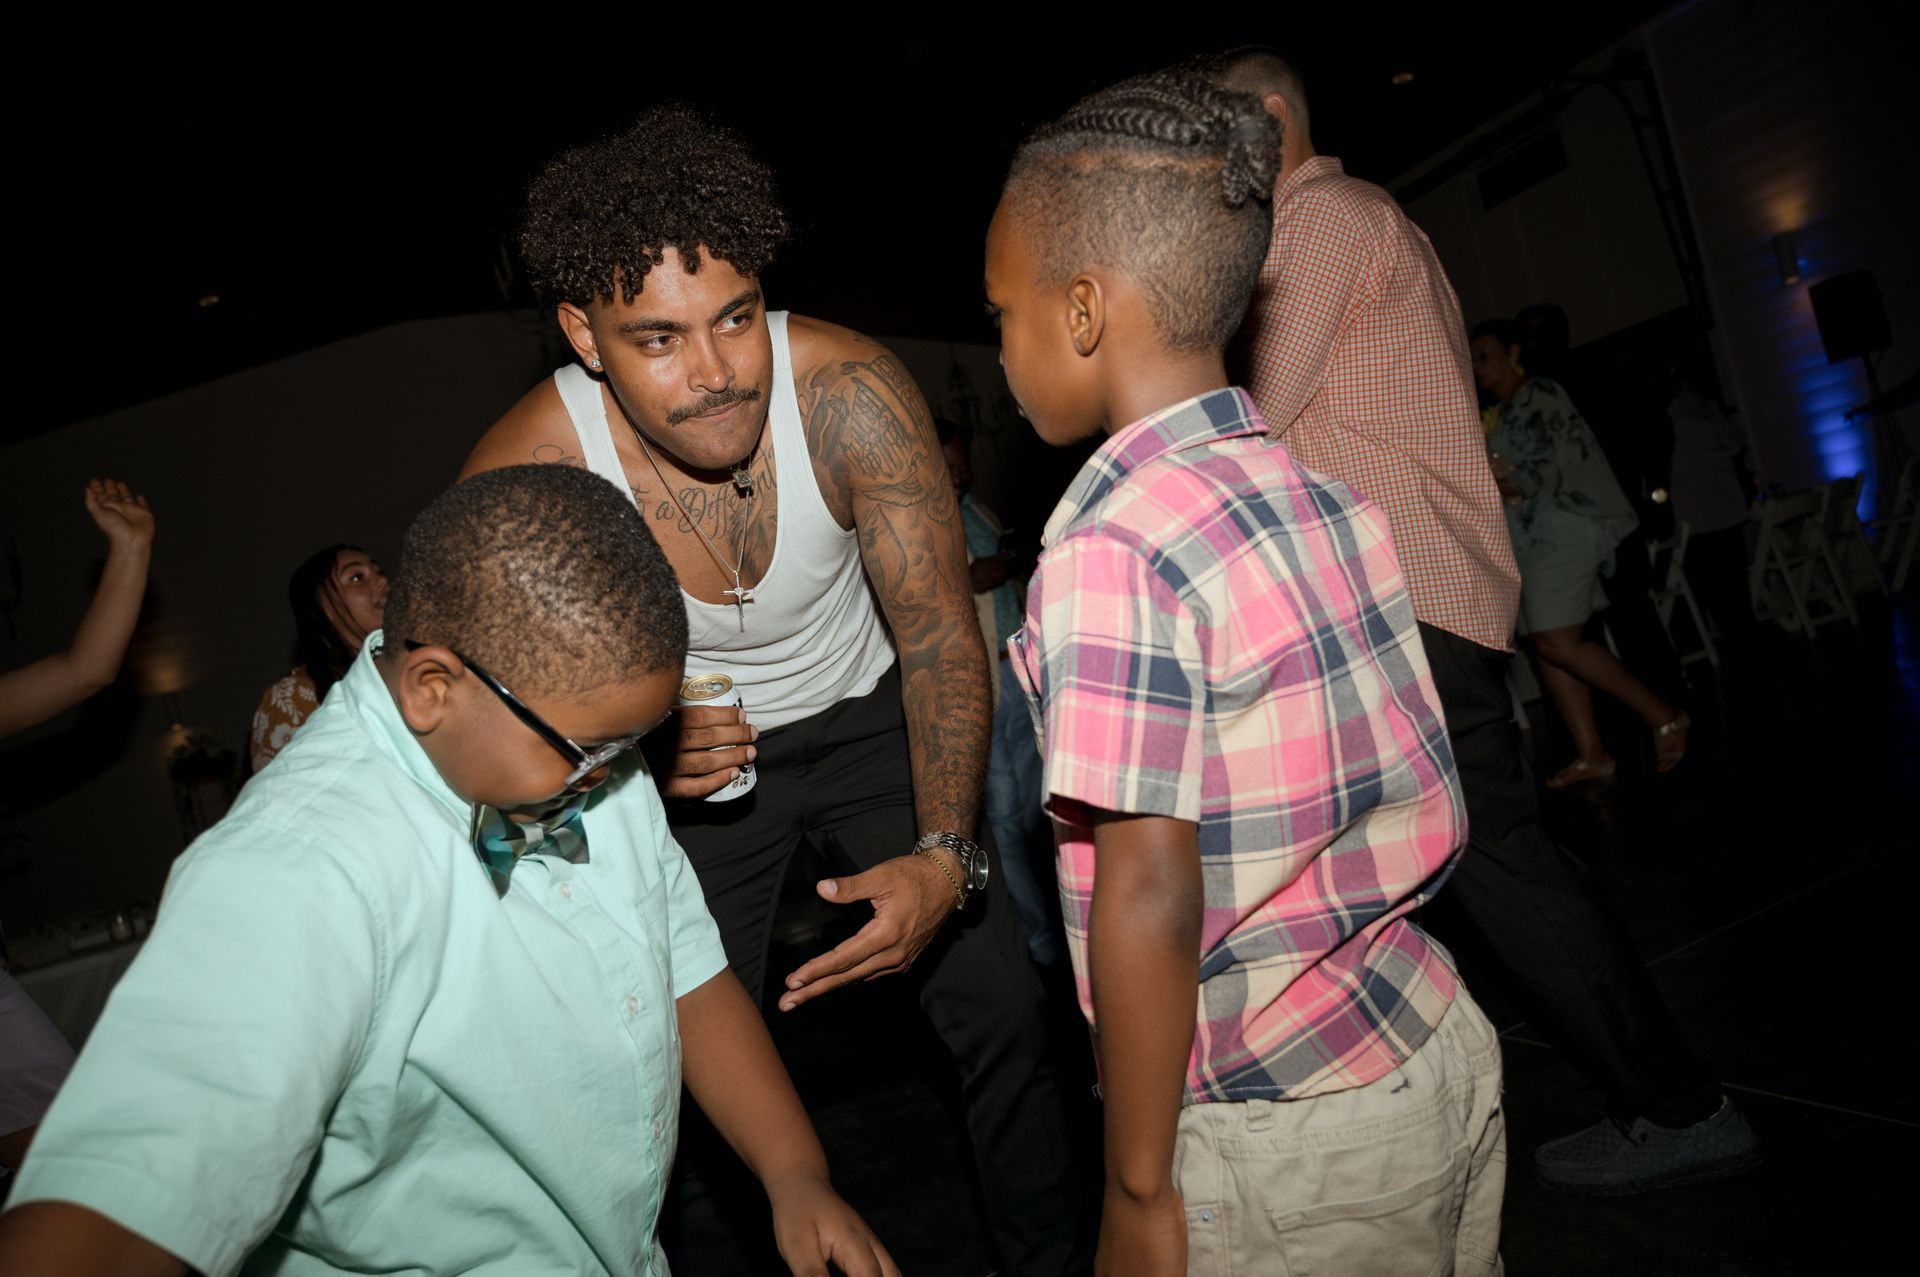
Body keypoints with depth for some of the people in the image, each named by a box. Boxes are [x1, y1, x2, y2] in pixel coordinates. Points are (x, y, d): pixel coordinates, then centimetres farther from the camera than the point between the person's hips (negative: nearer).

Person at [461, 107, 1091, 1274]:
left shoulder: (852, 393, -29)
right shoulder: (522, 478, -27)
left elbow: (942, 639, -21)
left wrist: (945, 857, -33)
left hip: (865, 712, 0)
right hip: (692, 751, 0)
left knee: (1002, 1005, -1)